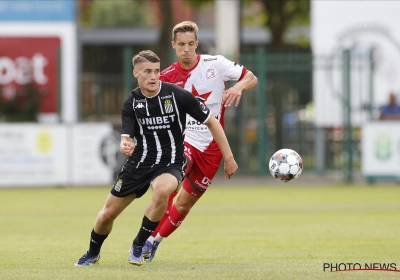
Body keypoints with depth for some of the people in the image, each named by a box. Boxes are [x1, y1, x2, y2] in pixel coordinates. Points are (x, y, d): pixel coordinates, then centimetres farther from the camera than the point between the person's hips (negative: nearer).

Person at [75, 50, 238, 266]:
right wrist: (125, 147, -37)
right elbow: (126, 139, -11)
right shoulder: (131, 103, -6)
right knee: (108, 214, 8)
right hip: (139, 164, 3)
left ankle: (138, 246, -16)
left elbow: (211, 122, -6)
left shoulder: (177, 95, -14)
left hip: (170, 165, -3)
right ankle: (93, 254, 41)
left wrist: (228, 158, -5)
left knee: (162, 190, -38)